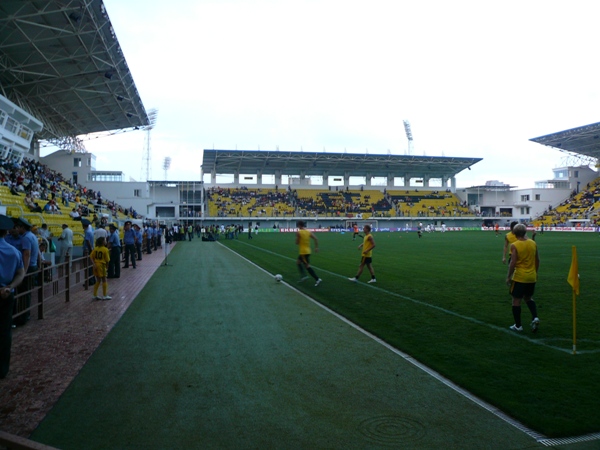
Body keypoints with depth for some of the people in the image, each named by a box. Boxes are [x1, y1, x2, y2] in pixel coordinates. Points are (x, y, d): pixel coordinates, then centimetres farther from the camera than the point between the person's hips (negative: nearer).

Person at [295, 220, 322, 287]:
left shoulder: (298, 232, -12)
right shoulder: (309, 232, 5)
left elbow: (297, 243, -10)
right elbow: (316, 239, -3)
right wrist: (316, 247, 4)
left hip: (303, 252, -8)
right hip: (308, 251, 8)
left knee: (307, 266, -4)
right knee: (298, 262, 23)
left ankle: (317, 279, -9)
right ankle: (303, 276, 17)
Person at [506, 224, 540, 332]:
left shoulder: (514, 245, -14)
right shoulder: (533, 243, 2)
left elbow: (513, 263, -16)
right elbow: (537, 260, 10)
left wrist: (508, 277, -7)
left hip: (519, 277, -5)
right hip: (532, 277, 6)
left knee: (516, 300, 6)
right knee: (529, 298, 23)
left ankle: (518, 325, 11)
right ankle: (535, 317, 4)